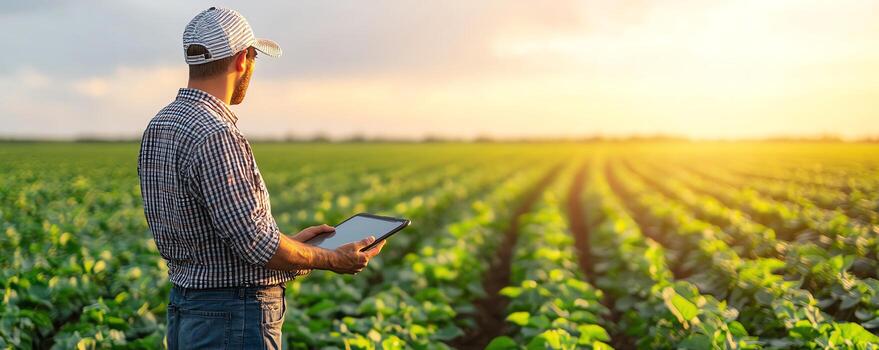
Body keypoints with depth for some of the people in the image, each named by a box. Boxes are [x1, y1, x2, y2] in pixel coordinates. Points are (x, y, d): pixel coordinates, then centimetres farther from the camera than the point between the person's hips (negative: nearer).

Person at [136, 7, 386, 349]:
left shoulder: (157, 126, 9)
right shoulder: (215, 137, -22)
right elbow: (255, 242, -21)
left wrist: (288, 241, 17)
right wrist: (332, 260, -7)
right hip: (234, 320, -10)